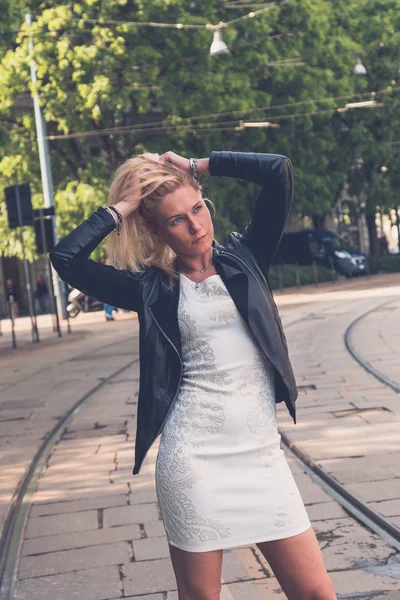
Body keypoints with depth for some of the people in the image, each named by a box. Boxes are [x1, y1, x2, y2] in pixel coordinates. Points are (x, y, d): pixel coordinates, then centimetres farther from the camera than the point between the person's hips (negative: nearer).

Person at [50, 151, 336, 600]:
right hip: (193, 456, -2)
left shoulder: (243, 256, 10)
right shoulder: (152, 287, 5)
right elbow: (66, 259, -6)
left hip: (261, 452, 2)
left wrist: (194, 166, 4)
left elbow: (279, 171, -1)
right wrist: (121, 208, 2)